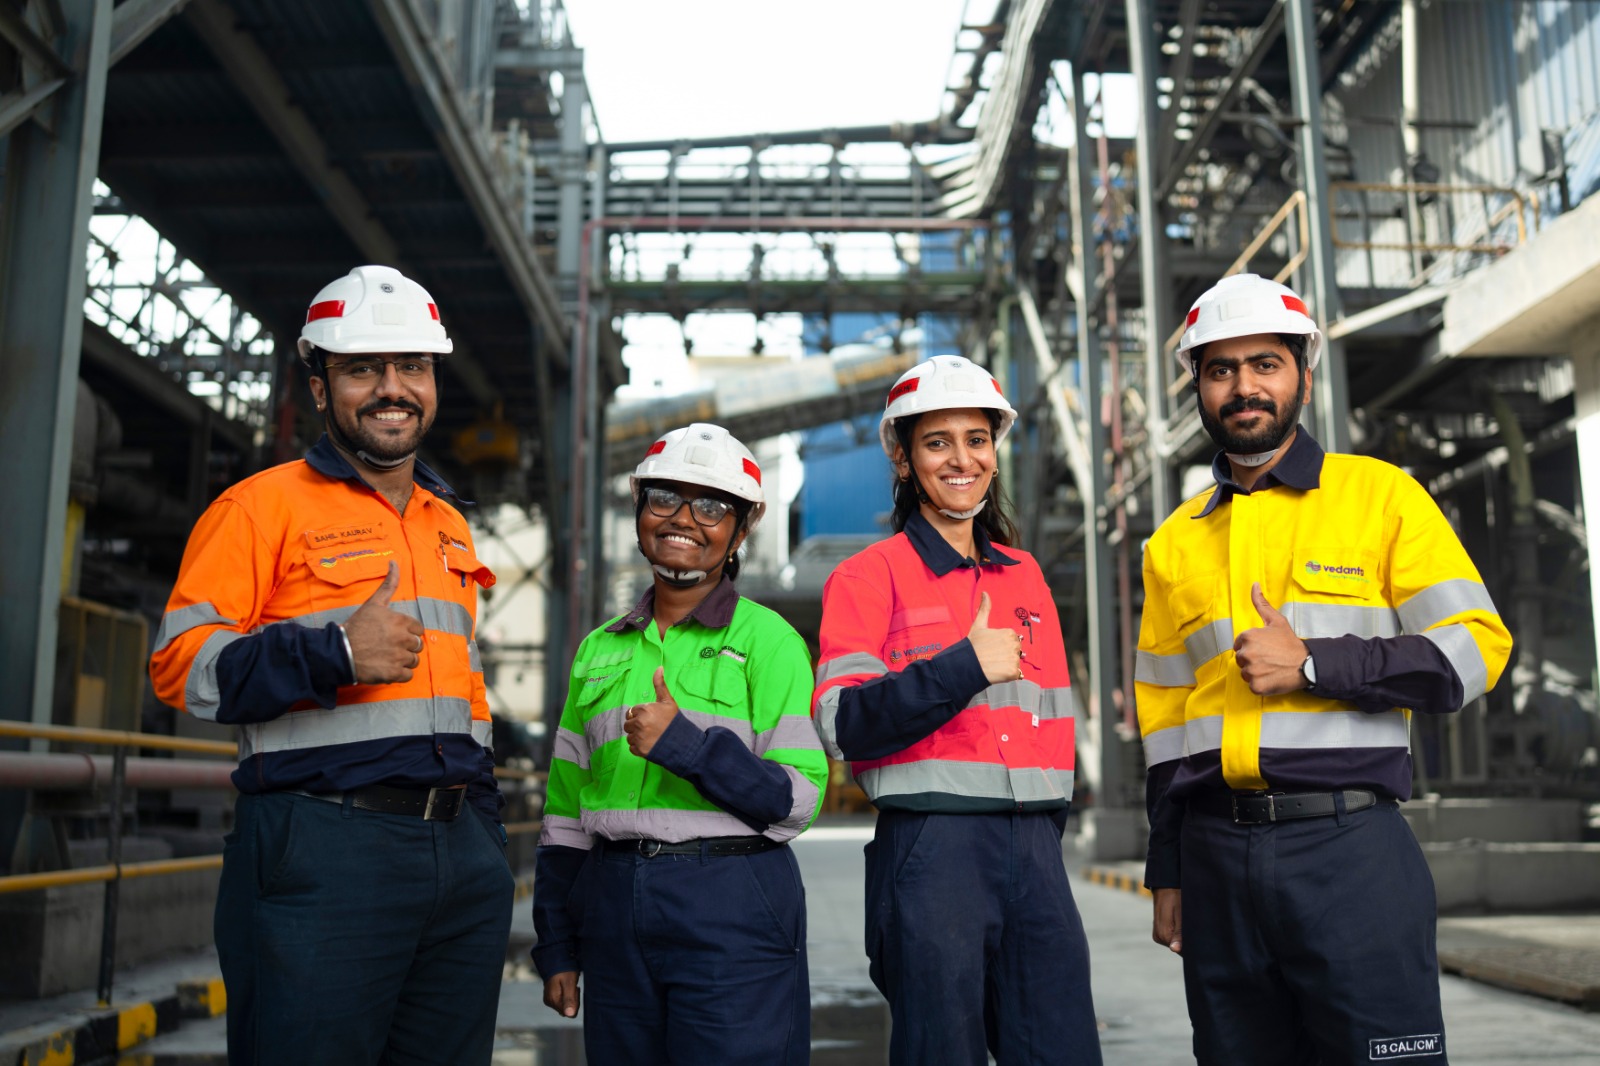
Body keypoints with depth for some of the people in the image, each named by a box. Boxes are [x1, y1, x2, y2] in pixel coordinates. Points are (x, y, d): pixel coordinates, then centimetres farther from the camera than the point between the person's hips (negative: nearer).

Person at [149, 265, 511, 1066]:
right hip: (322, 849, -6)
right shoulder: (265, 505, 0)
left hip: (457, 853, 6)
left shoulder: (450, 527, 19)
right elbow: (180, 663, -7)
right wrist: (334, 654, -19)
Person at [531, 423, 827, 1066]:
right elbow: (565, 807, 14)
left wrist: (685, 743, -21)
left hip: (734, 916, -4)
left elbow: (800, 798, -9)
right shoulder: (600, 649, 12)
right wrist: (556, 948, 12)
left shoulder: (768, 640, -3)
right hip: (614, 912, 4)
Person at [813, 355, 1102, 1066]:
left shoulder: (1025, 577, 15)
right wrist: (963, 667, -18)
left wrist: (1043, 825, 13)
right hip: (929, 844, -5)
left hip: (1034, 847, 5)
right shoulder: (870, 577, -1)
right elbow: (843, 725, -11)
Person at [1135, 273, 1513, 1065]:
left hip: (1348, 845, -3)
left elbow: (1472, 651, -3)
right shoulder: (1174, 545, 13)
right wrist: (1168, 875, 13)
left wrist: (1312, 666, -13)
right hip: (1217, 857, 4)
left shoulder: (1379, 495, 3)